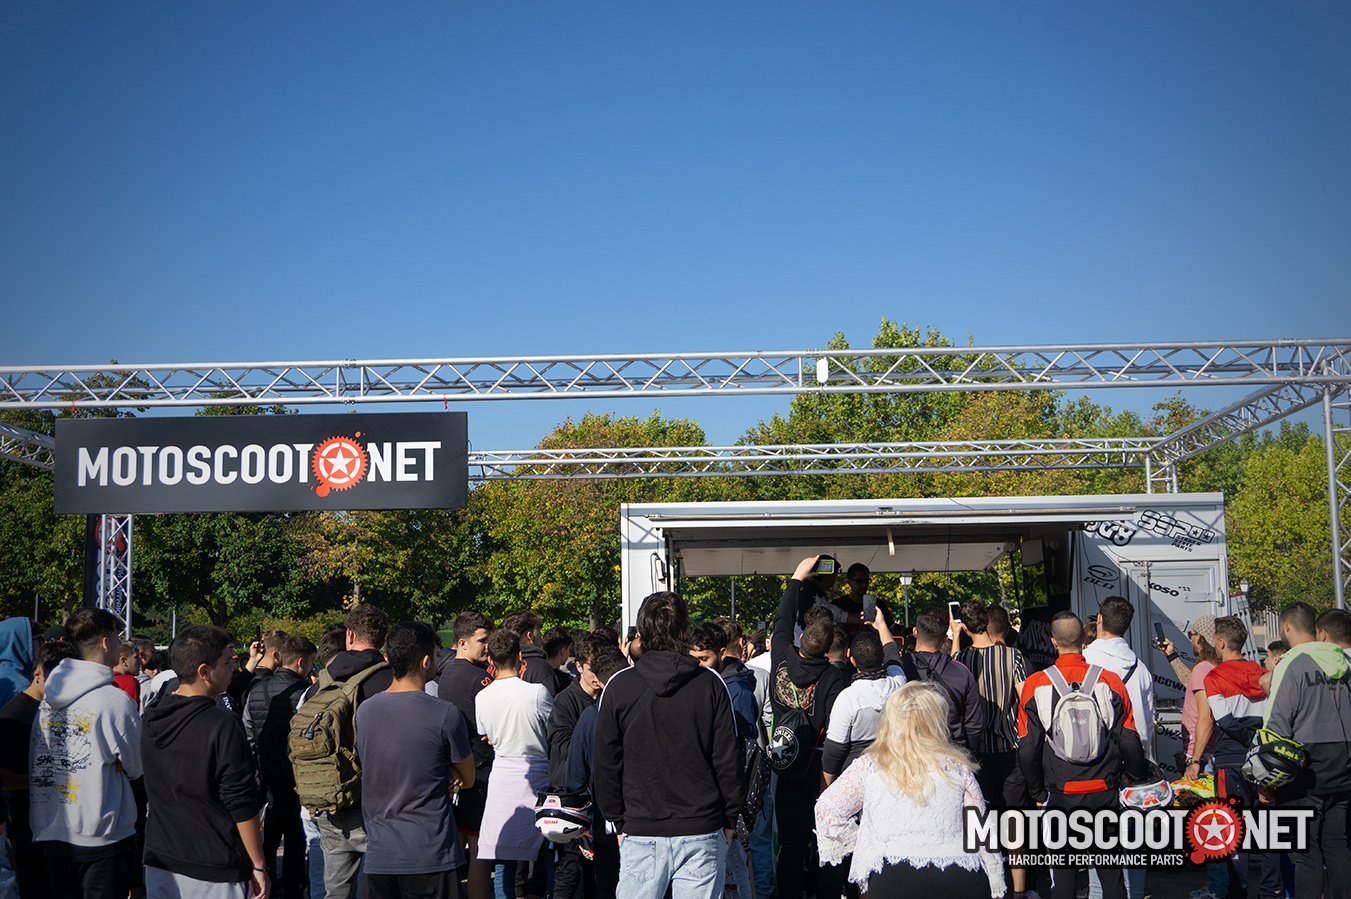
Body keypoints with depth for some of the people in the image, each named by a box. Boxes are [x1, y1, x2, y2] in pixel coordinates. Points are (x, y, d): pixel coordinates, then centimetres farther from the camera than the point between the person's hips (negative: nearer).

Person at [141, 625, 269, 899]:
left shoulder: (151, 718, 3)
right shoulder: (222, 724, -19)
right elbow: (242, 804, -18)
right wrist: (258, 867, -9)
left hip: (158, 864, 7)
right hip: (214, 872, -7)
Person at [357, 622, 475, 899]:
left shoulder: (364, 711, 4)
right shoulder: (446, 715, -12)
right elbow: (468, 779, 1)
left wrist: (443, 773, 3)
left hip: (378, 857, 5)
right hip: (430, 856, -5)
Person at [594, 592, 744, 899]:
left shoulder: (618, 686, -3)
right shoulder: (710, 684, -3)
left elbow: (606, 763, 2)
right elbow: (728, 760, 0)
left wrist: (618, 821, 12)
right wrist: (729, 820, 10)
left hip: (641, 831, 0)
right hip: (702, 830, 0)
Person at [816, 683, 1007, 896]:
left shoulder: (868, 766, 5)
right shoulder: (956, 766, 7)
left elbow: (827, 809, 1)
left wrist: (860, 845, 16)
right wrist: (997, 886, 21)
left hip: (893, 878, -1)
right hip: (960, 878, 1)